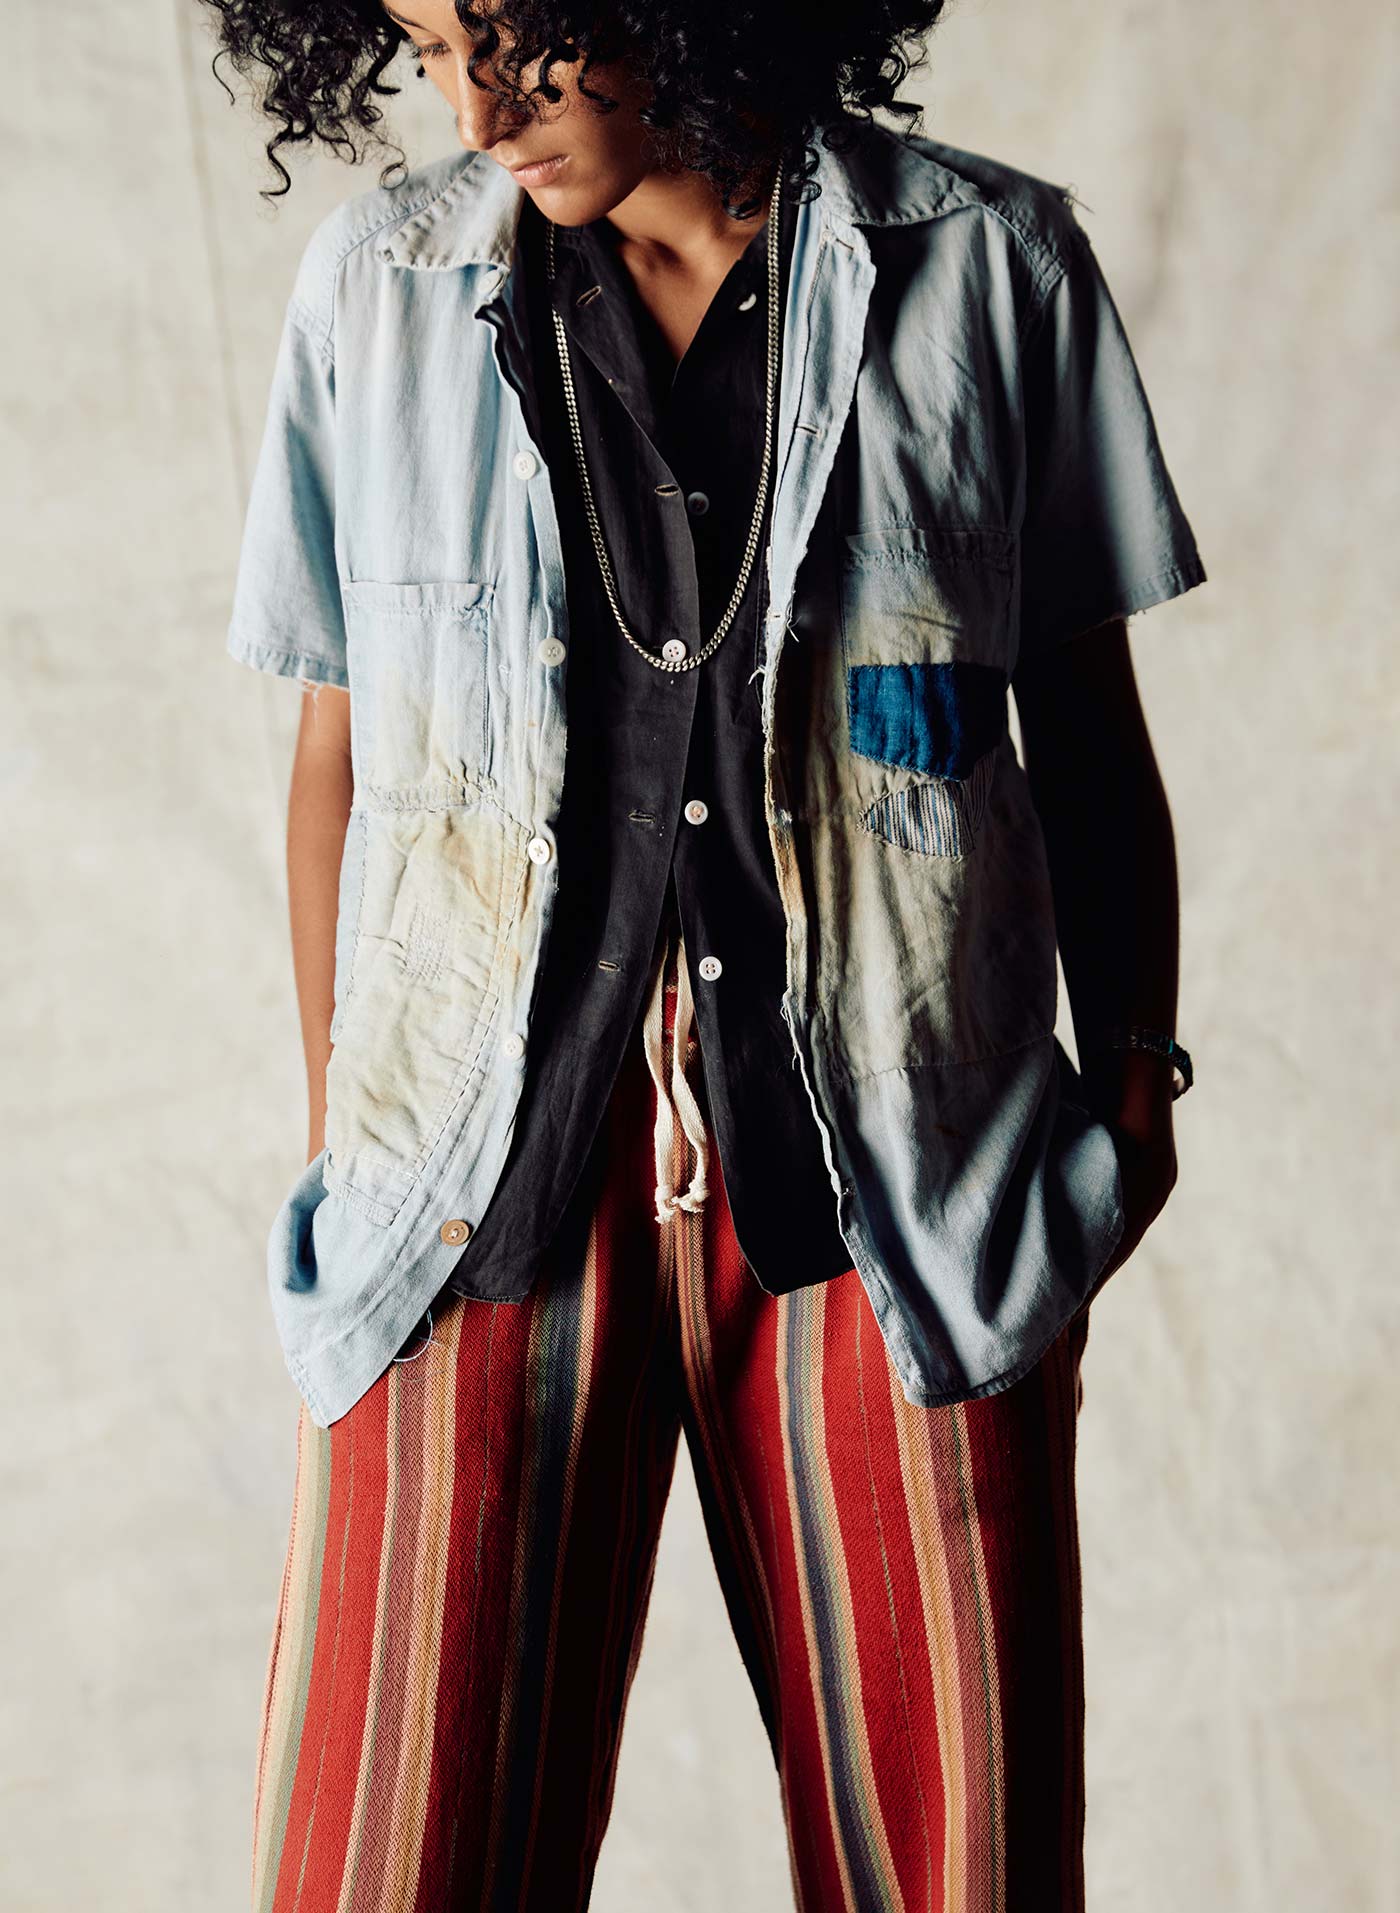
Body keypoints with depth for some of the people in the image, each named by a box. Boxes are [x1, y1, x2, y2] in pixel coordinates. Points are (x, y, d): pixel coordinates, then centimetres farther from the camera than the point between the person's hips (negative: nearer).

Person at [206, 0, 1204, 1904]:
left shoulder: (995, 262, 4)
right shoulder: (376, 280, 8)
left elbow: (1091, 735, 11)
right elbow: (336, 748, 12)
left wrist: (1133, 1093, 9)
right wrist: (342, 1137, 10)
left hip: (895, 1175, 0)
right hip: (492, 1175, 1)